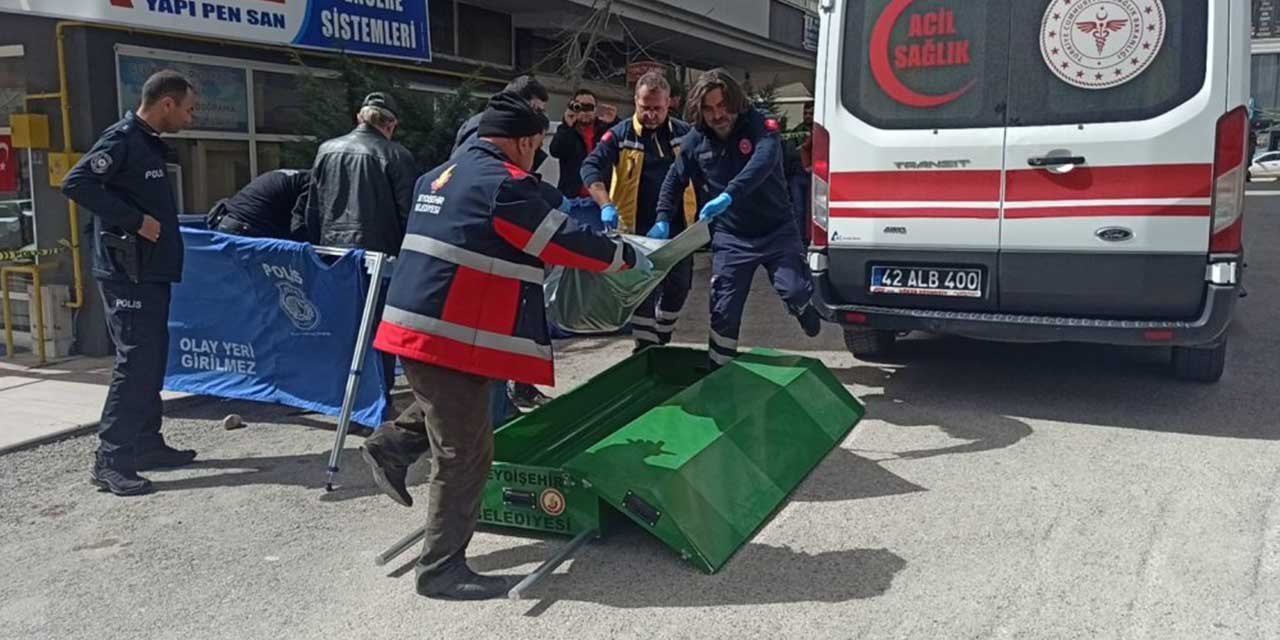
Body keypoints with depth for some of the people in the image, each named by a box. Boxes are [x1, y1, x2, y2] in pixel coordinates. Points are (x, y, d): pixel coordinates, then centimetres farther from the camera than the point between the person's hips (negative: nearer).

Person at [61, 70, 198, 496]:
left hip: (152, 272, 10)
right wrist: (134, 220, -22)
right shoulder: (122, 139, -13)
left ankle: (147, 444, 23)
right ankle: (110, 461, -5)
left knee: (152, 361, 13)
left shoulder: (149, 144, 16)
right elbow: (76, 183, -23)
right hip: (127, 274, -10)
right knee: (135, 363, -10)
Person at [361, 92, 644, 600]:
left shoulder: (440, 176, 16)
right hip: (450, 337, -9)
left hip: (420, 325, 10)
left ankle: (394, 445, 22)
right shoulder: (503, 183, -12)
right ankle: (442, 570, 9)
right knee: (465, 457, 0)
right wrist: (624, 256, 5)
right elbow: (563, 241, -10)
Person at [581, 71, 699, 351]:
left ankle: (661, 342, 32)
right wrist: (606, 205, -31)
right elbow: (591, 167, -15)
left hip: (678, 227, 4)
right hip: (639, 229, -3)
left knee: (678, 289, 12)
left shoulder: (684, 133, 5)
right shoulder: (620, 135, -4)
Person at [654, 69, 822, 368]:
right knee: (724, 311, 2)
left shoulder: (760, 125, -15)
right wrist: (663, 220, -7)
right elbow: (673, 181, 9)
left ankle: (810, 316, 28)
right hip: (730, 239, 3)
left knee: (796, 293, -10)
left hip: (777, 233, -2)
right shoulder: (695, 140, -2)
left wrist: (729, 195, -50)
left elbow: (763, 162, -35)